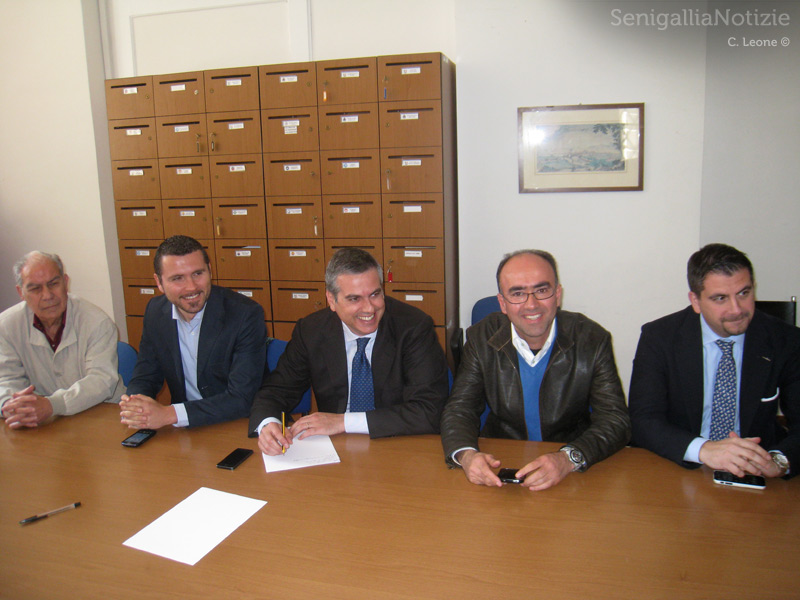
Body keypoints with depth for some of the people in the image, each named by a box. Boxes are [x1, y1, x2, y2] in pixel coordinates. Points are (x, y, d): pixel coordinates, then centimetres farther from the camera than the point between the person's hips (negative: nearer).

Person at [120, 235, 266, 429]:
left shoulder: (246, 315, -17)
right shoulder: (155, 311, 0)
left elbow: (242, 399, -20)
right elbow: (144, 378, 7)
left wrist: (169, 414, -25)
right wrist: (134, 408, -16)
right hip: (183, 434, 5)